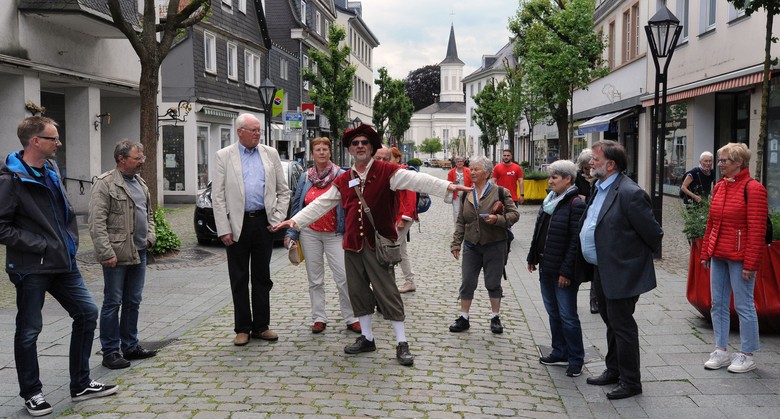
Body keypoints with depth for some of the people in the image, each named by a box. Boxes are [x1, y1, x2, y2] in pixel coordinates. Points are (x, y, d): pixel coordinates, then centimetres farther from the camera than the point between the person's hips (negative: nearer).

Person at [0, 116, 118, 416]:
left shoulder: (52, 169, 10)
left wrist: (71, 240, 8)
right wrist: (39, 245, -17)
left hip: (63, 262, 8)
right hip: (31, 268, -8)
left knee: (87, 313, 10)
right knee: (29, 330, 5)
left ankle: (81, 385, 22)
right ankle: (32, 394, 23)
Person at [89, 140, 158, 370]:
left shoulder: (140, 182, 14)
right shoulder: (105, 183, -11)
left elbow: (148, 213, 24)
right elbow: (97, 223, -15)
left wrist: (150, 236, 8)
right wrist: (107, 253, -19)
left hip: (139, 253, 7)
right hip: (117, 255, -7)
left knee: (133, 302, 14)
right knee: (113, 303, 1)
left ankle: (130, 346, 25)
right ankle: (110, 352, 10)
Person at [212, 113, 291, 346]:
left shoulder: (270, 154, 7)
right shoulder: (224, 156, 0)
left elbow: (283, 190, 10)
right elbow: (218, 196, -3)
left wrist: (277, 219, -1)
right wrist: (224, 229, -9)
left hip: (263, 222, 2)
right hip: (237, 224, -2)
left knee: (262, 277, 9)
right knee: (239, 280, 6)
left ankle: (261, 326, 19)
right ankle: (242, 328, 15)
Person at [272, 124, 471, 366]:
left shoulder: (386, 172, -3)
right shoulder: (343, 181, 11)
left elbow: (416, 180, -16)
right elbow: (321, 204, 14)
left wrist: (447, 186, -29)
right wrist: (295, 221, 8)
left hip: (378, 242, -5)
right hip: (352, 244, 5)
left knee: (387, 292, -4)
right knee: (357, 291, 11)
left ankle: (402, 343, 5)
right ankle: (366, 338, 25)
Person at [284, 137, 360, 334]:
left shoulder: (341, 176, -1)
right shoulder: (306, 177, 8)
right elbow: (296, 206, 11)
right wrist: (291, 233, 5)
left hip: (334, 233, -3)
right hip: (310, 233, 3)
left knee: (343, 277, -7)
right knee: (315, 279, 8)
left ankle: (351, 318, 4)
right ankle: (319, 318, 17)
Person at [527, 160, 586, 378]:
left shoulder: (575, 204, -16)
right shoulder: (550, 200, 10)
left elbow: (576, 241, -19)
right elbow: (539, 231, 17)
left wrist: (566, 270, -20)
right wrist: (533, 257, 16)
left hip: (563, 270, -8)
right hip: (546, 267, 8)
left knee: (567, 315, 0)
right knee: (553, 312, 17)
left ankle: (576, 359, 12)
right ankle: (560, 352, 30)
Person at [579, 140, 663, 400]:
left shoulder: (629, 194, -21)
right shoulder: (599, 188, 9)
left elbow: (653, 234, -17)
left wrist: (642, 258, -2)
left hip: (621, 274, -9)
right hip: (602, 271, 9)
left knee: (622, 327, 1)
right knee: (611, 323, 21)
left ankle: (631, 382, 14)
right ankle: (613, 371, 35)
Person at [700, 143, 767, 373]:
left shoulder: (752, 188, -11)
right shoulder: (719, 186, 10)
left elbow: (757, 230, -14)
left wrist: (750, 263, -16)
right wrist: (706, 252, 13)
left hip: (739, 258, -7)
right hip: (718, 255, 7)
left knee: (744, 306, 2)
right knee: (718, 304, 11)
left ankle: (746, 356, 13)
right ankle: (721, 351, 21)